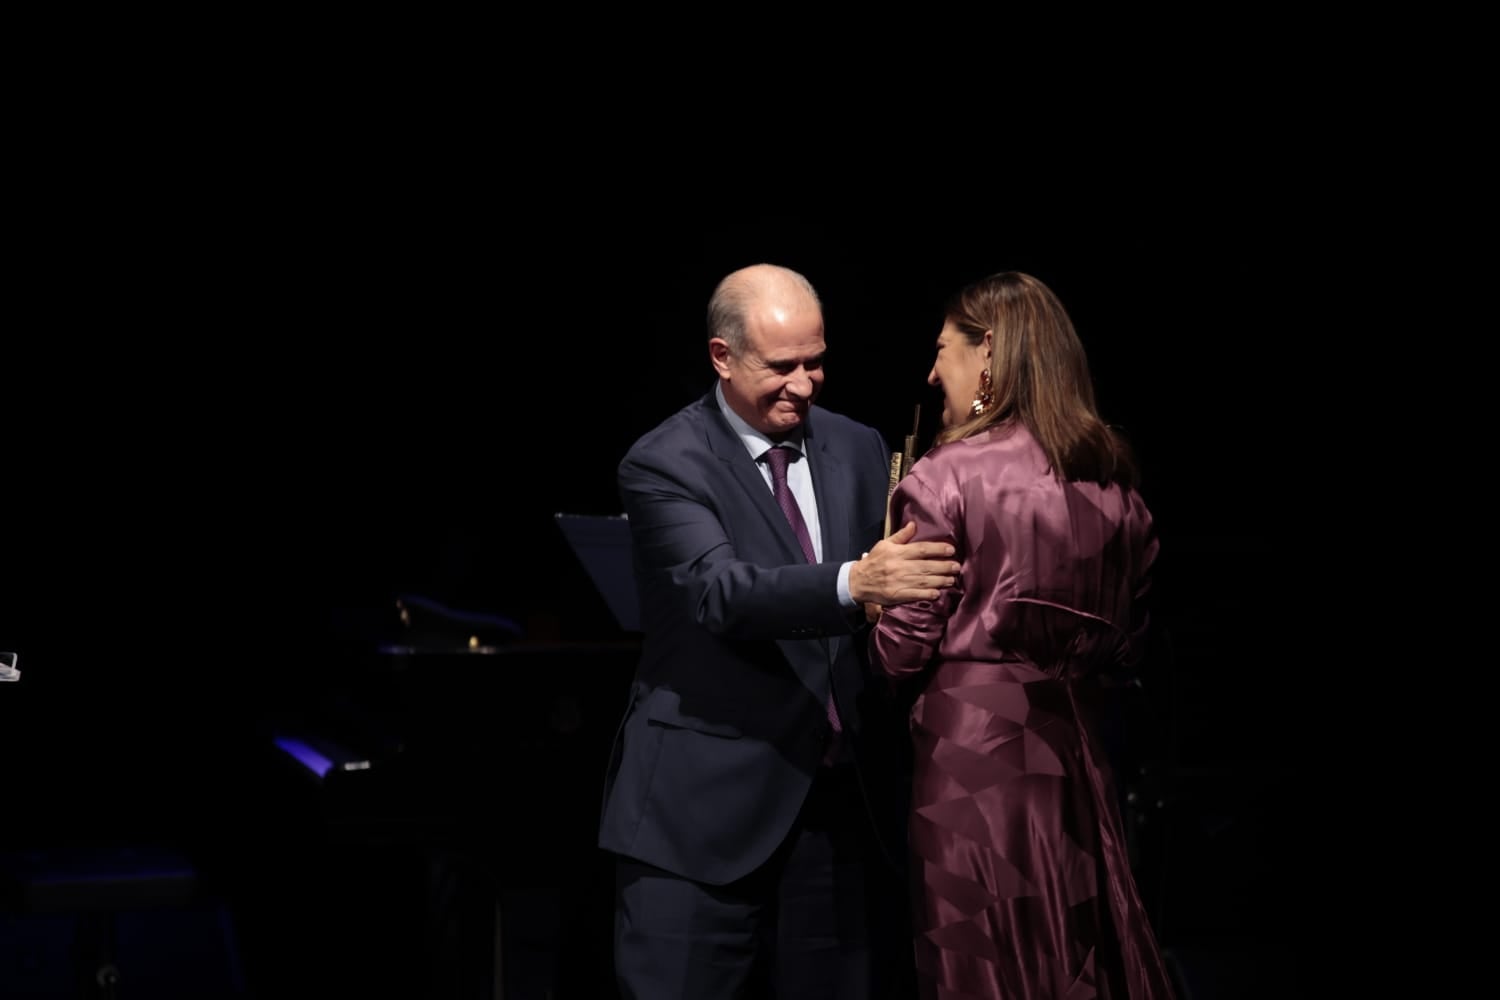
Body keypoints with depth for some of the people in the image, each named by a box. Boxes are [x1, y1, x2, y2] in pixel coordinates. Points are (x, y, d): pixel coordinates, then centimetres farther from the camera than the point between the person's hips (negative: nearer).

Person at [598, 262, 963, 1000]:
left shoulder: (859, 450, 11)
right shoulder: (663, 465, -6)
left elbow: (896, 579, 13)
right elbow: (721, 591, -22)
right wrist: (854, 584, -36)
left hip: (841, 801, 5)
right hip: (704, 805, -4)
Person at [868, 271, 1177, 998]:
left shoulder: (944, 479, -10)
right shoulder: (1114, 482, 7)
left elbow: (902, 652, -9)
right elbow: (1127, 649, 13)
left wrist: (875, 601, 11)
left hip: (969, 751, -5)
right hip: (1075, 749, 5)